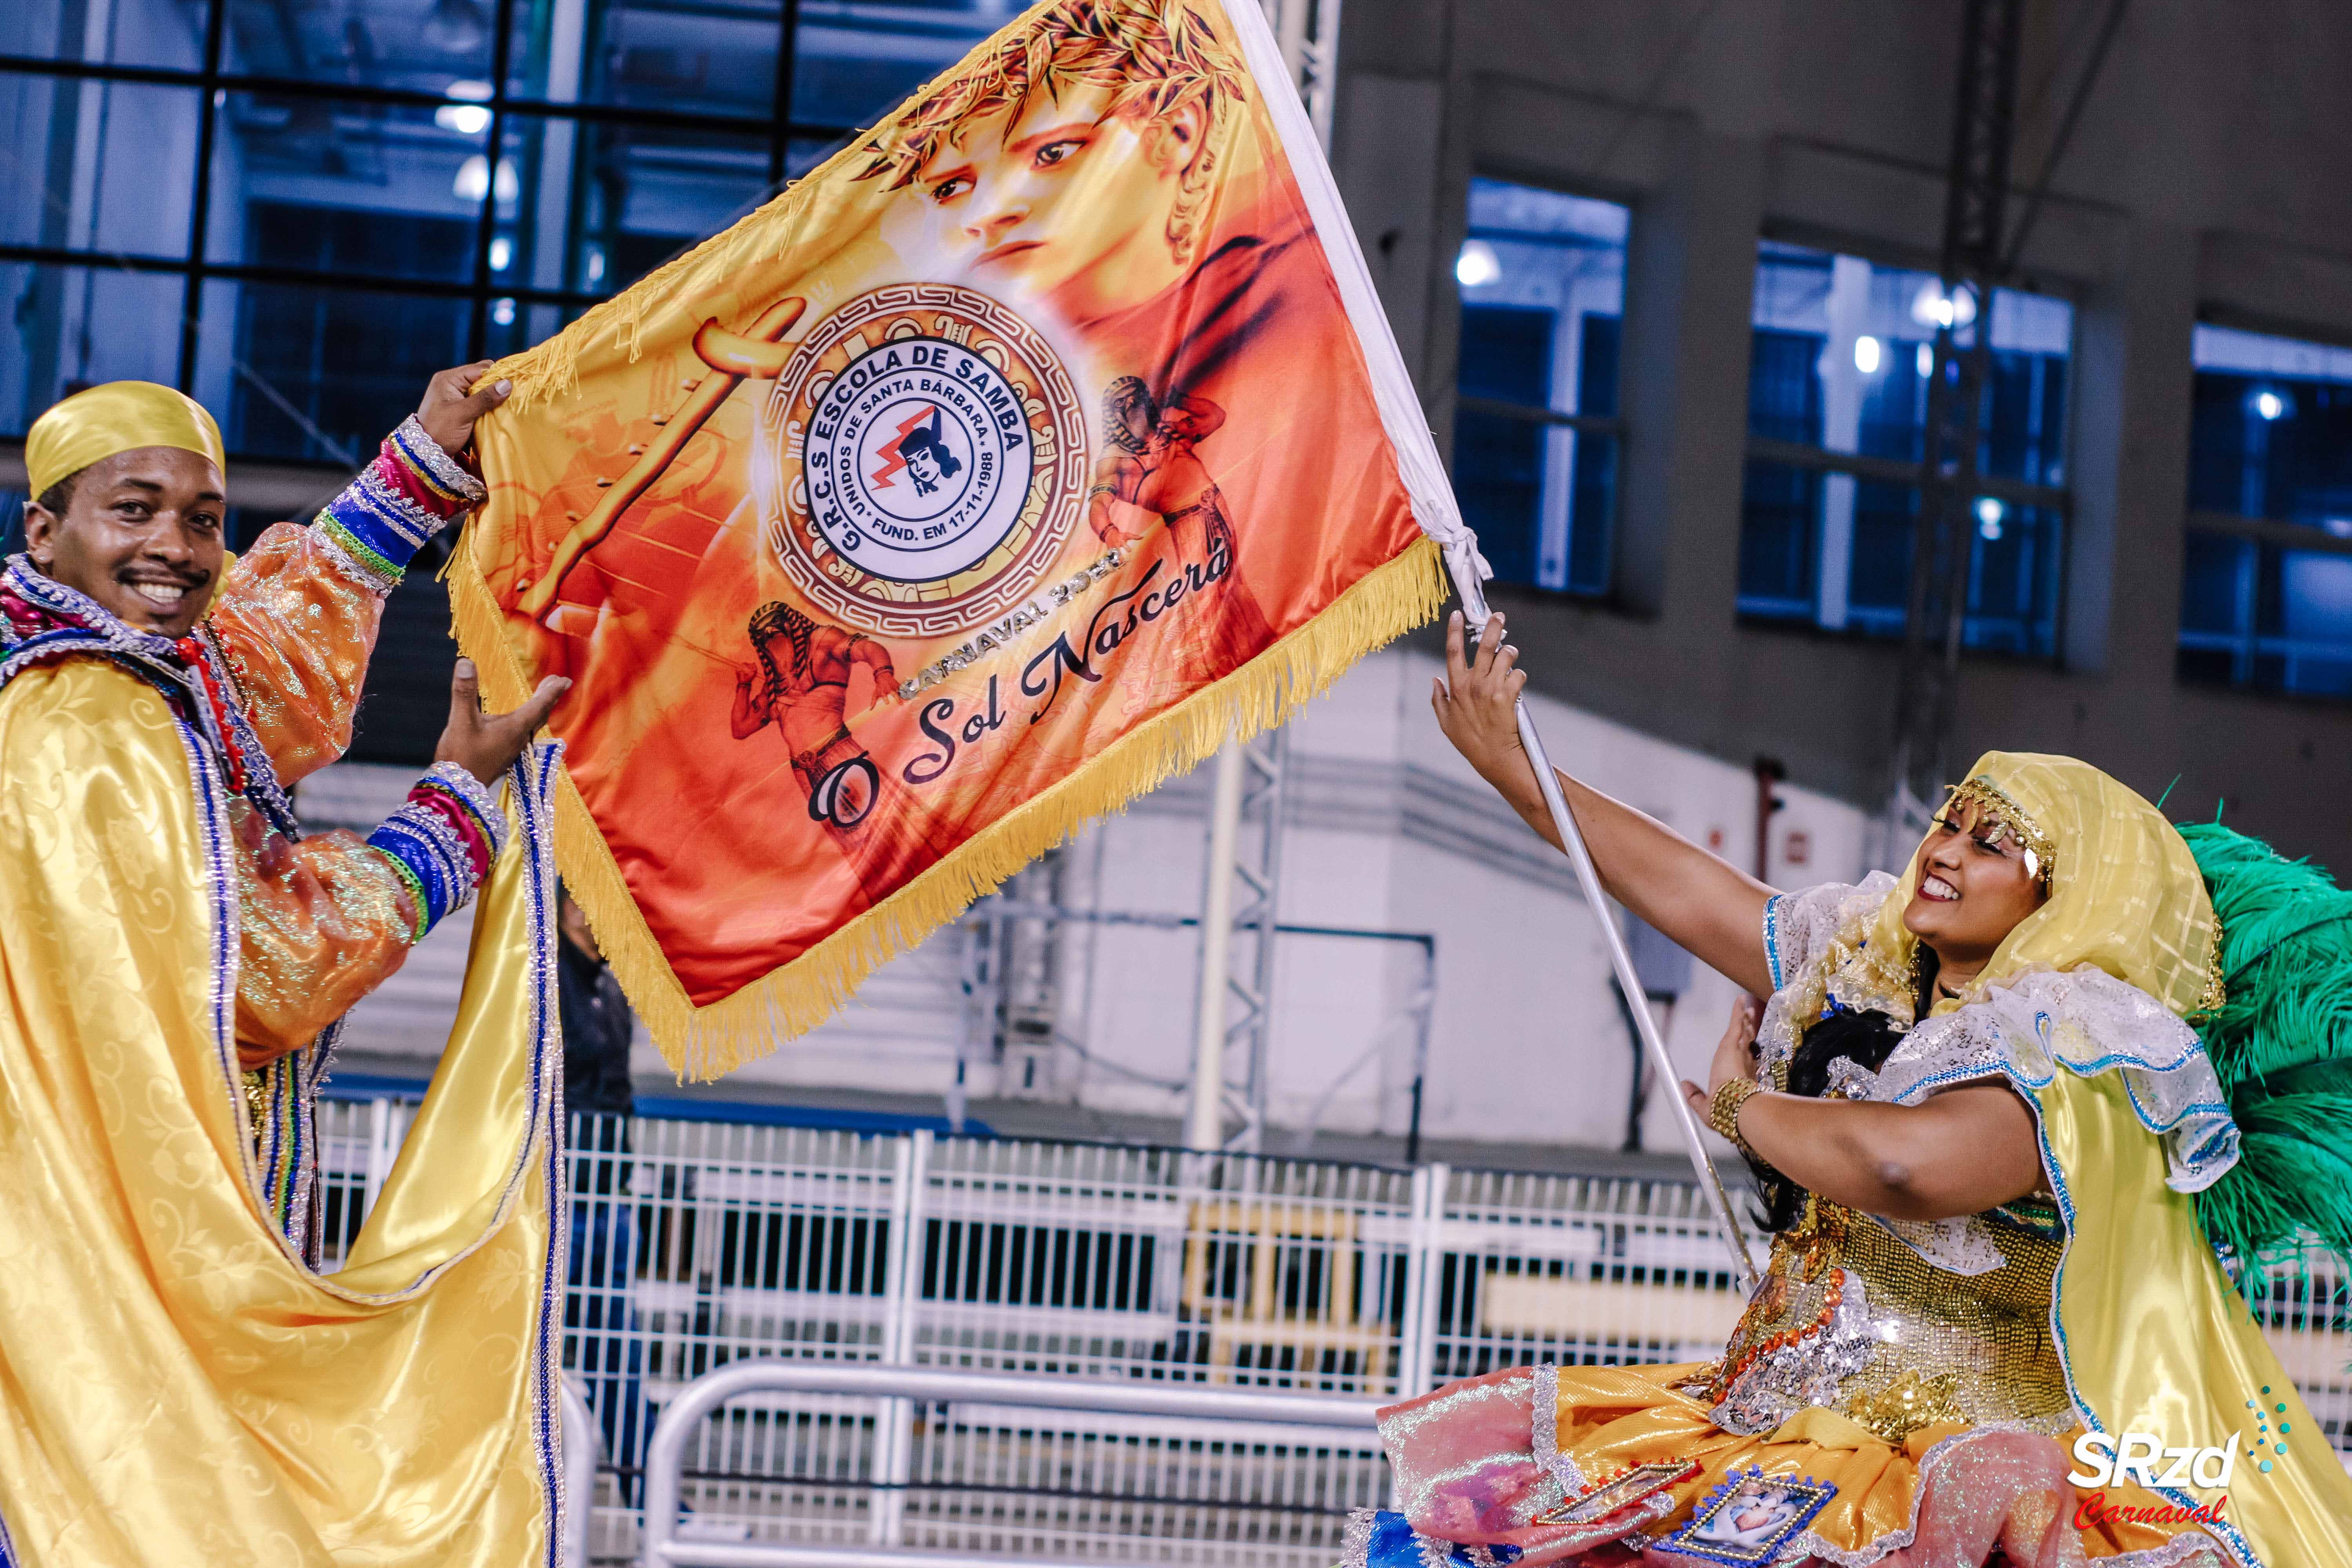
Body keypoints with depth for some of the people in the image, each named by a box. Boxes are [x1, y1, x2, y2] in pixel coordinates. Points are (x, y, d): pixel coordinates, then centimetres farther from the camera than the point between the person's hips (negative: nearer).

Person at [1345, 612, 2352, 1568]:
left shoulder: (2080, 1049, -14)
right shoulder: (1868, 974, 10)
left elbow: (1910, 1163, -31)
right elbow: (1690, 894, 16)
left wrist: (1740, 1108, -12)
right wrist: (1511, 766, 16)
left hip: (1963, 1461, -7)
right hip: (1773, 1427, 7)